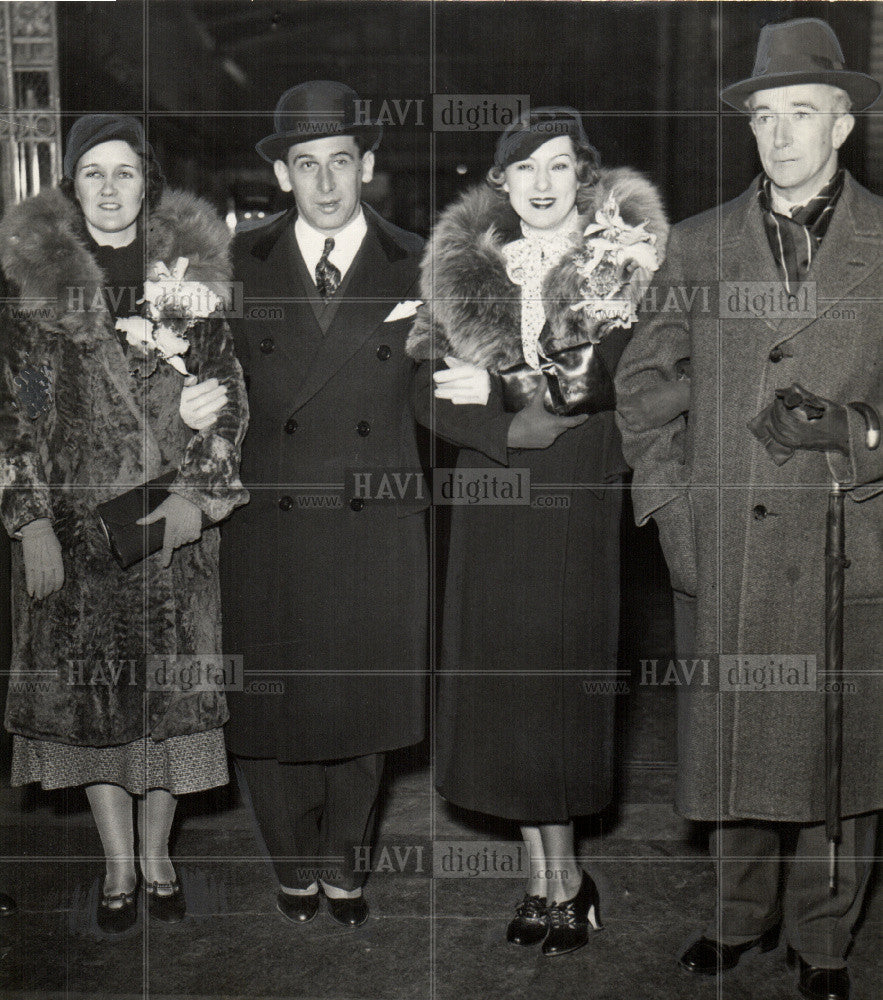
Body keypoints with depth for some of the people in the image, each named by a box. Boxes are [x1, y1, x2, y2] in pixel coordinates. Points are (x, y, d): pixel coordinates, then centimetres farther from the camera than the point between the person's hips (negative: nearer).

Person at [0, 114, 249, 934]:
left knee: (172, 685, 6)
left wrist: (201, 494, -6)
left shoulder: (189, 265, 3)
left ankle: (158, 856, 24)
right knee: (89, 687, 4)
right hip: (76, 518, 0)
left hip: (174, 519, 1)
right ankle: (118, 866, 21)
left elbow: (226, 394, 5)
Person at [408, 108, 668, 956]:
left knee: (558, 687, 0)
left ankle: (559, 883, 16)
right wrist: (514, 428, -15)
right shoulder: (462, 266, 7)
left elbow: (615, 391, -11)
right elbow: (430, 395, 0)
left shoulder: (621, 263, -1)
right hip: (489, 506, 3)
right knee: (498, 688, 5)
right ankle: (548, 875, 20)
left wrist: (493, 392, -13)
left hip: (577, 508, -3)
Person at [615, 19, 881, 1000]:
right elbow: (641, 378, 12)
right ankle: (740, 917, 30)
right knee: (734, 742, 9)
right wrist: (665, 500, 3)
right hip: (725, 545, 2)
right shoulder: (699, 244, 9)